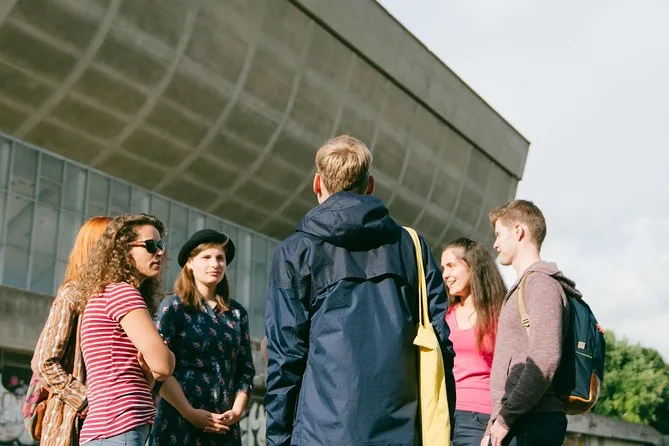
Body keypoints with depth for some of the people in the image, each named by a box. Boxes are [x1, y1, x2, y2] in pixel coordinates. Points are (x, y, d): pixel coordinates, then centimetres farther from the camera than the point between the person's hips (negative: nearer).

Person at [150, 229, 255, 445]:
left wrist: (236, 411, -4)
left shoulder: (237, 313, 12)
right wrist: (189, 413, -14)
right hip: (180, 423, -4)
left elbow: (246, 370, 11)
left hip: (225, 427, 4)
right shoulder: (173, 306, 0)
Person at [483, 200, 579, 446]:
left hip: (531, 423, -9)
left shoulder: (541, 282, -7)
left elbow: (545, 361, -19)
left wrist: (506, 417, -17)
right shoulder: (522, 287, 24)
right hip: (516, 425, 9)